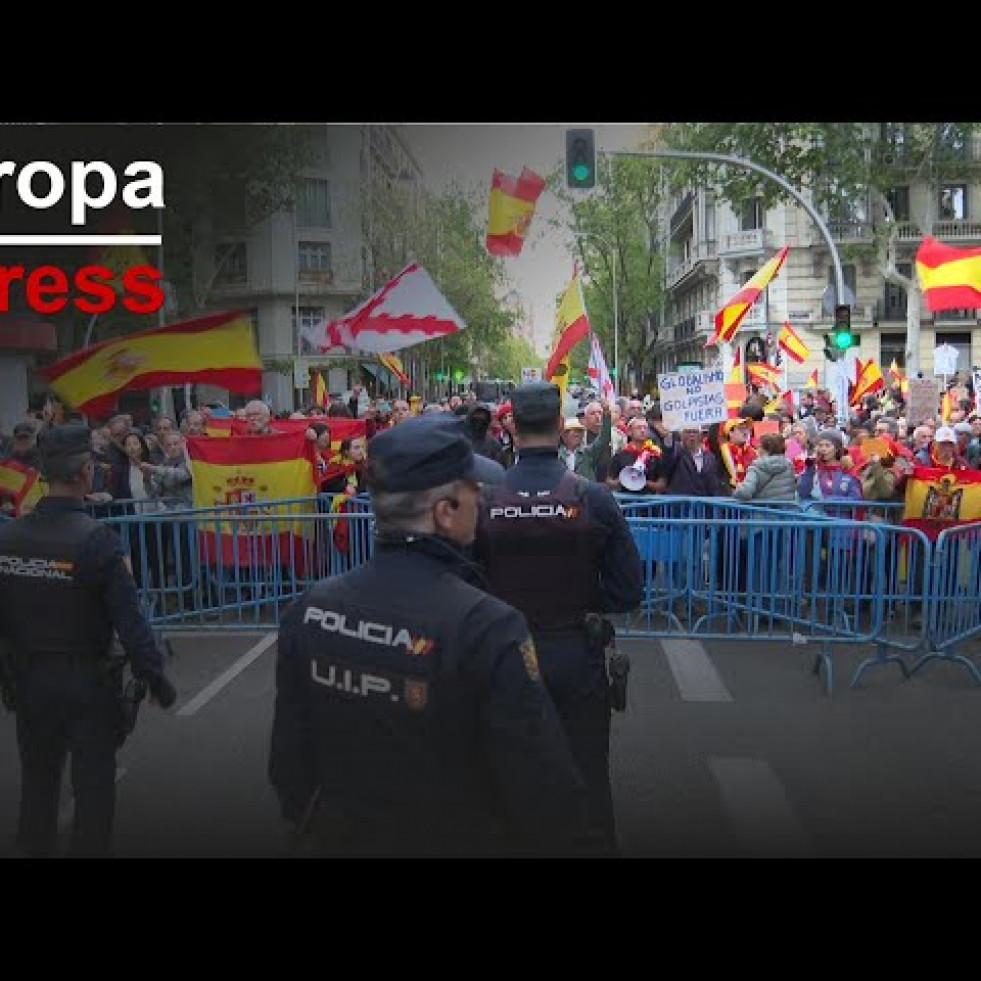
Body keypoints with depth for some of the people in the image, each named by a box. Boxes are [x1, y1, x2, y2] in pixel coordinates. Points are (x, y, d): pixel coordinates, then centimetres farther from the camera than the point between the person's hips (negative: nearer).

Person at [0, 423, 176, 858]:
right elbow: (129, 620, -20)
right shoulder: (98, 539, -20)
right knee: (92, 785, 9)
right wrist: (154, 677, -10)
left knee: (37, 777, 24)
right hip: (86, 680, -5)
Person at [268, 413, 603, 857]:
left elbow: (289, 751, -1)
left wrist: (302, 814, 16)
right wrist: (577, 843, -7)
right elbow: (544, 788, -23)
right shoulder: (487, 627, -28)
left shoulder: (309, 609, -12)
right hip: (460, 841, -3)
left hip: (342, 835, 4)